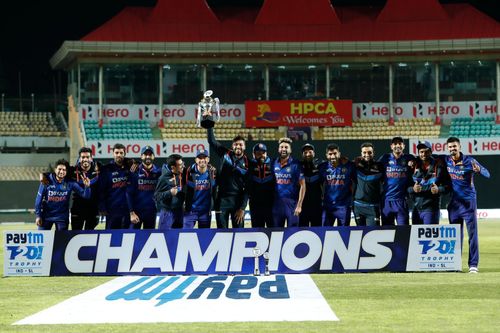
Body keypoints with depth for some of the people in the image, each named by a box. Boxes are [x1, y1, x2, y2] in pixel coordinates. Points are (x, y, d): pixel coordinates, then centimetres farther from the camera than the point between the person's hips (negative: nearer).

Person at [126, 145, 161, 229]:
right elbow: (129, 193, -5)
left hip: (152, 212, 2)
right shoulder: (135, 172, -2)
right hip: (136, 211, -2)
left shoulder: (158, 172, 4)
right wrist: (131, 213, -10)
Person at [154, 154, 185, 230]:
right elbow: (156, 196, -14)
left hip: (179, 211, 6)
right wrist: (169, 193, -25)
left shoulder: (181, 175, 3)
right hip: (167, 211, -6)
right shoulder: (164, 178, -15)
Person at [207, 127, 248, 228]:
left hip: (238, 200, -1)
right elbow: (211, 140, 6)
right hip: (222, 199, 1)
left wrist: (242, 208, -9)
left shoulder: (247, 164, -2)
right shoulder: (225, 154, 4)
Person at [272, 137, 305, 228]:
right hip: (277, 202, 4)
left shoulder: (295, 164, -5)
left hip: (292, 202, -4)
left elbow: (302, 185, -6)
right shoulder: (274, 164, 7)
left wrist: (299, 205, -12)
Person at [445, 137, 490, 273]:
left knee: (472, 233, -6)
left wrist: (479, 170, -36)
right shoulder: (446, 161, 2)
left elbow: (487, 174, -14)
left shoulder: (469, 161, -10)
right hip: (454, 203, 4)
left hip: (468, 202, -4)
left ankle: (473, 264, -5)